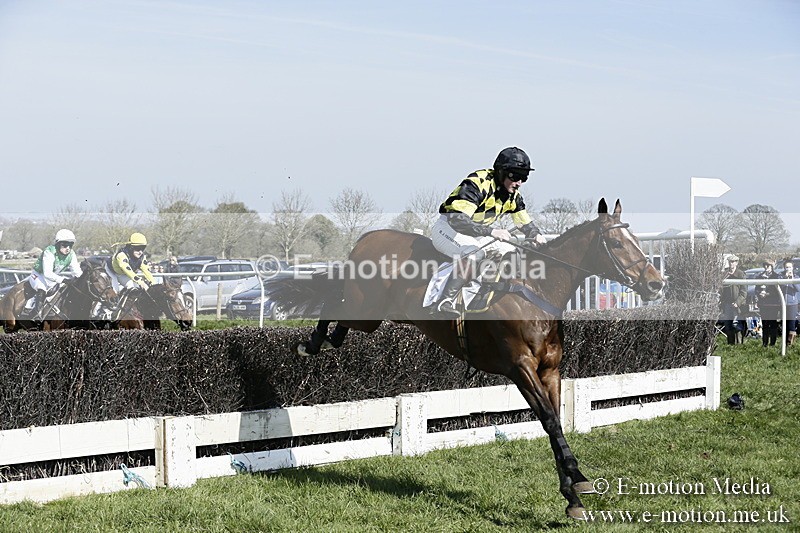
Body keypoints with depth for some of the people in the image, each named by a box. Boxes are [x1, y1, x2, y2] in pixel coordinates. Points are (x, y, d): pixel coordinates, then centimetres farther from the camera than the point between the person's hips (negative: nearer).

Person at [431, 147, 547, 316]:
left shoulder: (513, 195, 1)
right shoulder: (478, 184, -27)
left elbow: (525, 222, 12)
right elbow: (457, 220, -37)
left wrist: (536, 235, -13)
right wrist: (491, 231, -45)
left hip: (476, 234, 9)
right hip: (448, 227, -9)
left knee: (512, 253, 4)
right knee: (475, 253, -36)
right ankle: (446, 301, -37)